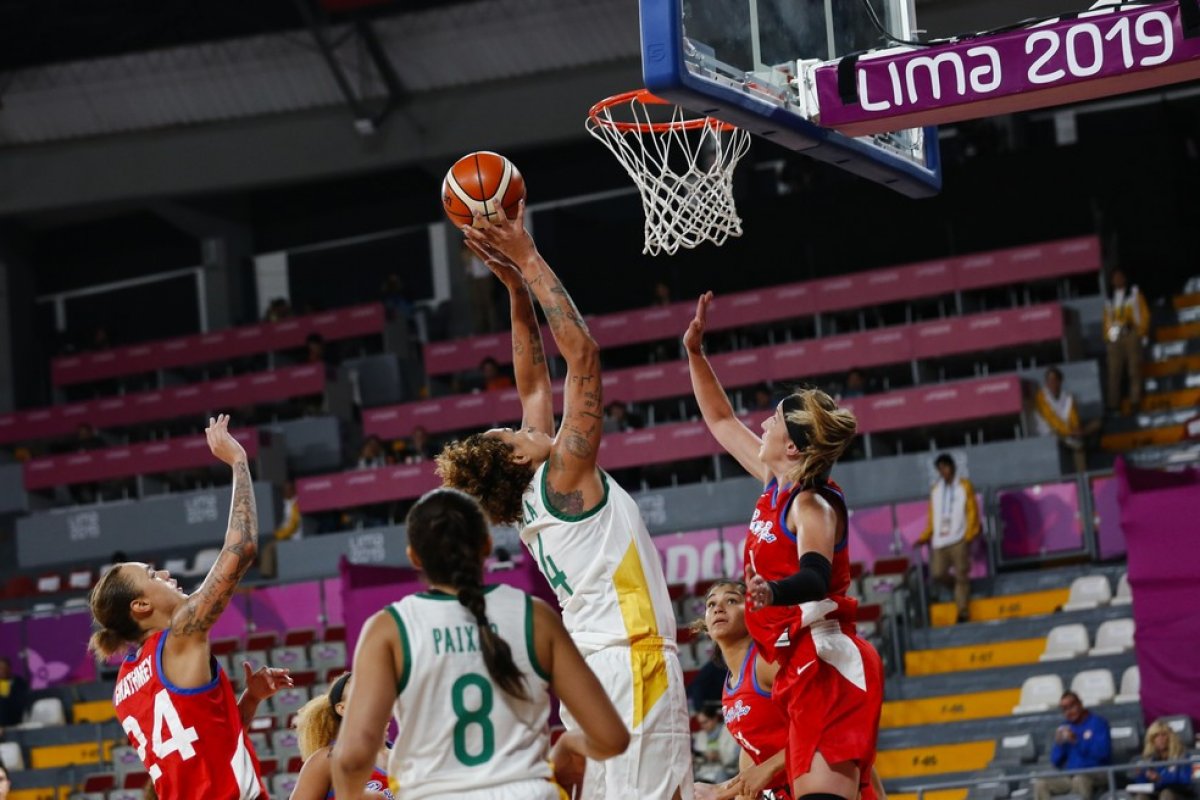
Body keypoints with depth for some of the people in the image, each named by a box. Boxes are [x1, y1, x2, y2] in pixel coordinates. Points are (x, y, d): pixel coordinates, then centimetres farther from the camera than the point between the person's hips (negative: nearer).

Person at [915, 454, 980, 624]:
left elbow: (972, 512, 3)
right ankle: (959, 588, 19)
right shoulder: (935, 489, 16)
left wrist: (969, 535, -10)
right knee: (937, 574, -9)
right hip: (940, 540, 3)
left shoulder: (964, 487, 8)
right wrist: (924, 538, 8)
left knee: (961, 575, -6)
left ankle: (963, 612, -1)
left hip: (959, 540, -3)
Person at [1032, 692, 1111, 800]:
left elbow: (1103, 751, -17)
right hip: (1070, 777, 5)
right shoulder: (1065, 728, 14)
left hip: (1096, 774, -5)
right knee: (1040, 783, -18)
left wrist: (1077, 742, -21)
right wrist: (1059, 744, -7)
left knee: (1079, 779, -39)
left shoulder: (1098, 722, -1)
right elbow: (1056, 761, 12)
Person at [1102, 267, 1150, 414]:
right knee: (1114, 370, -4)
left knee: (1134, 368, -5)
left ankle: (1135, 401, -5)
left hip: (1131, 334, -2)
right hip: (1114, 337, 2)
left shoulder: (1134, 294, 11)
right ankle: (1114, 404, -4)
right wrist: (1106, 336, 5)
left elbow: (1144, 313, 7)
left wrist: (1141, 331, -3)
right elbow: (1107, 318, 15)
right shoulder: (1109, 299, 17)